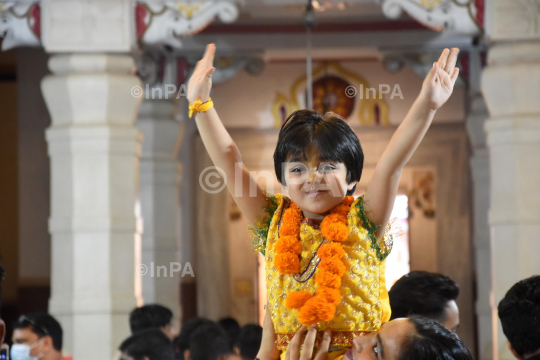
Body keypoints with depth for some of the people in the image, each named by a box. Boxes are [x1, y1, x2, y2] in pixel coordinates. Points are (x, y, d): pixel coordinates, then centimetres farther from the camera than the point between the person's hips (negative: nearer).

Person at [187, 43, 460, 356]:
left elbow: (391, 165, -8)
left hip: (360, 354, -2)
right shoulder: (276, 224, 10)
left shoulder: (361, 222, 4)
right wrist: (201, 103, 7)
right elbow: (229, 163, 9)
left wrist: (426, 105, -19)